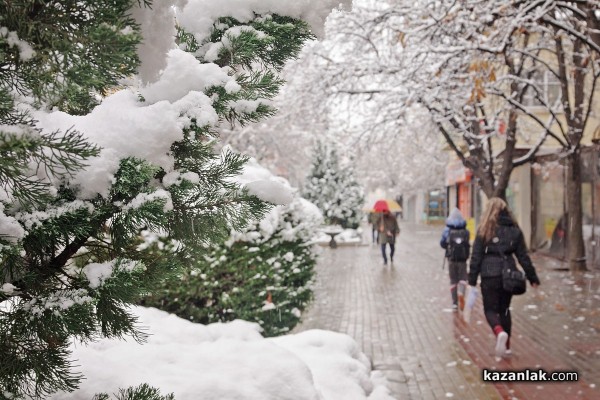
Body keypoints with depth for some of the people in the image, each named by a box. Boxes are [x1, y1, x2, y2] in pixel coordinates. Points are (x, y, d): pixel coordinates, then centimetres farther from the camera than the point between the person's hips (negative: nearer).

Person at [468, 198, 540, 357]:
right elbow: (523, 256, 8)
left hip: (490, 275, -4)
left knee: (490, 309, 6)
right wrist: (532, 277, 15)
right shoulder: (515, 230, 7)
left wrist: (472, 280, -2)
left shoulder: (484, 230, -4)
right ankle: (506, 345, 19)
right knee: (504, 309, 17)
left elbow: (476, 257, -5)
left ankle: (500, 332, -23)